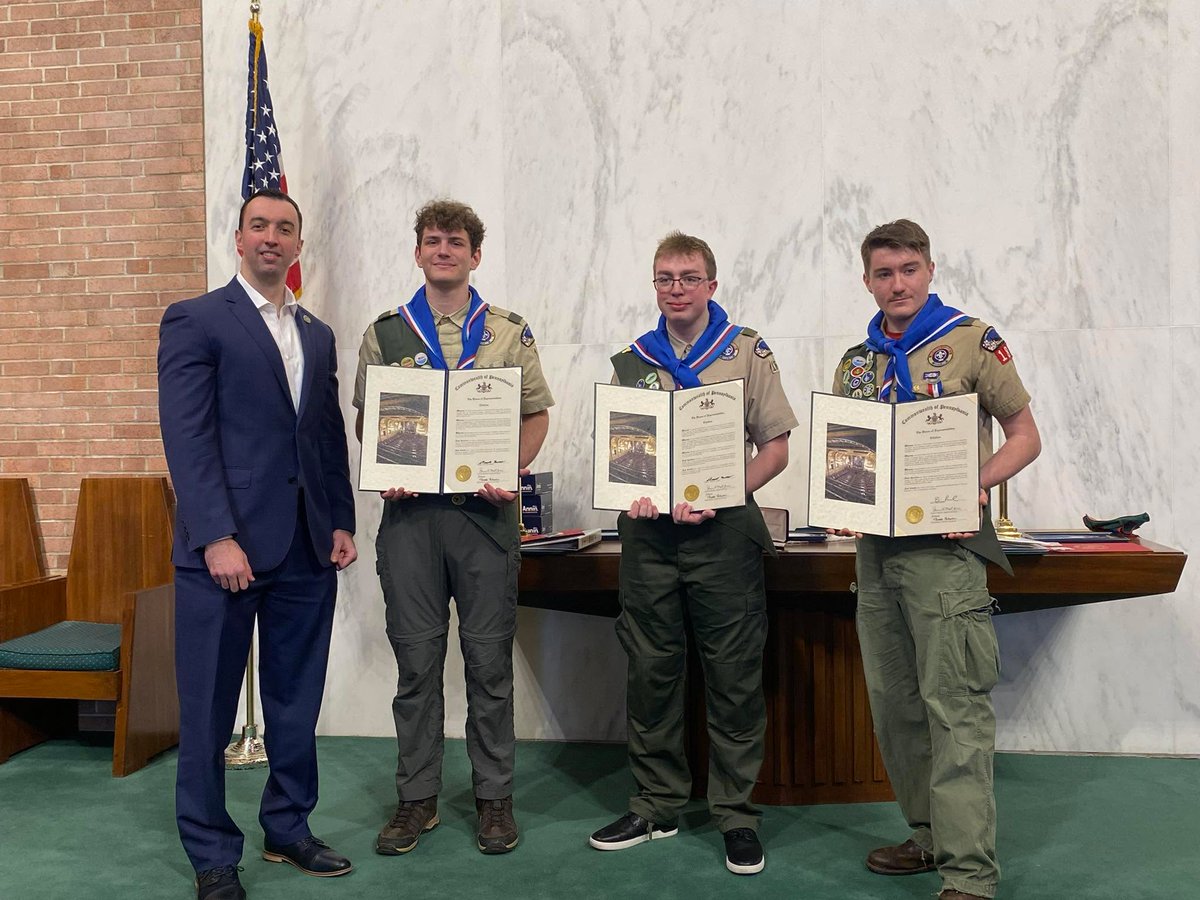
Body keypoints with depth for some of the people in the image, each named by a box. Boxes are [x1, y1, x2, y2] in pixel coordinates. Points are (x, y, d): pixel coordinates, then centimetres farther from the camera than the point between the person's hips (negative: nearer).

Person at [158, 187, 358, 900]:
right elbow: (187, 436, -10)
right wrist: (217, 538, -17)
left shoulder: (318, 335, 16)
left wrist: (342, 522, 7)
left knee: (297, 701, 13)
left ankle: (288, 828, 29)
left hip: (307, 548, 6)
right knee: (210, 709, 5)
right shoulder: (195, 321, -2)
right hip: (226, 545, -5)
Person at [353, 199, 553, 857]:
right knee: (416, 659, 6)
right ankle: (417, 797, 19)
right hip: (409, 511, 1)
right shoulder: (385, 333, 9)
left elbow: (536, 414, 9)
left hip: (485, 510, 0)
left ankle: (494, 796, 18)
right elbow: (365, 419, 13)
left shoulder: (509, 333, 7)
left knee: (489, 659, 5)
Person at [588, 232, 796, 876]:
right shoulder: (630, 362, 12)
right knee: (651, 672, 9)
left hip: (722, 533, -3)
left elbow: (776, 447, 1)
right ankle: (655, 807, 22)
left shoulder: (746, 352, 4)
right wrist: (633, 495, -6)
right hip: (648, 534, 3)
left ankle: (736, 814, 15)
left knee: (733, 677, 1)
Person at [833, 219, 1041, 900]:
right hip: (875, 548, 6)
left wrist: (976, 486, -16)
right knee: (895, 702, 12)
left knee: (956, 705, -8)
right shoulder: (855, 362, 14)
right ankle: (930, 836, 26)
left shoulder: (972, 341, 0)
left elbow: (1025, 436, 0)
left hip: (945, 545, -6)